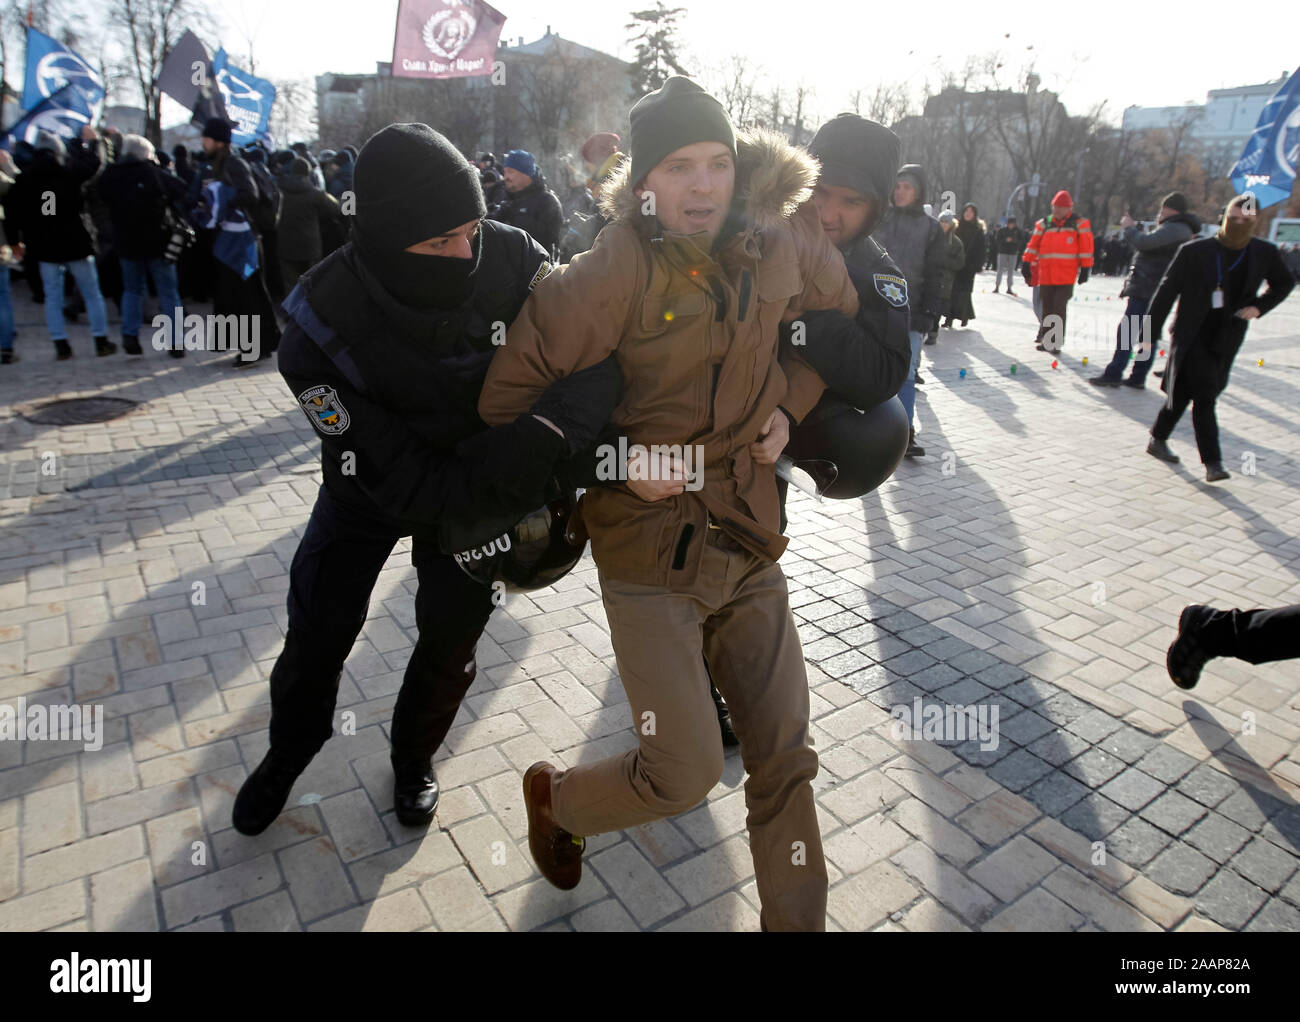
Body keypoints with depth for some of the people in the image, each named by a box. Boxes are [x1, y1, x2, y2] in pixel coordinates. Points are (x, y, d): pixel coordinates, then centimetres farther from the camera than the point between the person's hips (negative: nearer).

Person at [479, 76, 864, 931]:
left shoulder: (778, 245, 0)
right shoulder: (619, 269, -15)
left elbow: (840, 314, 20)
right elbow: (513, 387, -12)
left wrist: (790, 404, 5)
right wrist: (608, 463, -15)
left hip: (749, 540, 5)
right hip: (651, 552, -5)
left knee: (785, 755, 9)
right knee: (686, 774, -1)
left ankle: (797, 920, 33)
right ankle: (556, 798, 32)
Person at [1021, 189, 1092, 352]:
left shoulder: (1079, 223, 4)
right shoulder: (1044, 224, 11)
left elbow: (1086, 247, 1)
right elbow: (1033, 244, 12)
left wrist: (1086, 268, -4)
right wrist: (1027, 264, 6)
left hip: (1066, 276, -3)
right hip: (1046, 275, 3)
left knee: (1059, 308, -10)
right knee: (1047, 307, 8)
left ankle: (1056, 342, -6)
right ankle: (1045, 337, 19)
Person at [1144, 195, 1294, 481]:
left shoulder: (1264, 253, 3)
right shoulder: (1194, 251, -7)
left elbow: (1284, 283, 20)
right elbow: (1166, 292, -3)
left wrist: (1259, 306, 1)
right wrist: (1151, 334, -4)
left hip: (1226, 341, 4)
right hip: (1192, 338, -4)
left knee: (1183, 393, 13)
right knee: (1204, 396, -11)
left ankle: (1158, 440, 31)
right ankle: (1212, 462, -8)